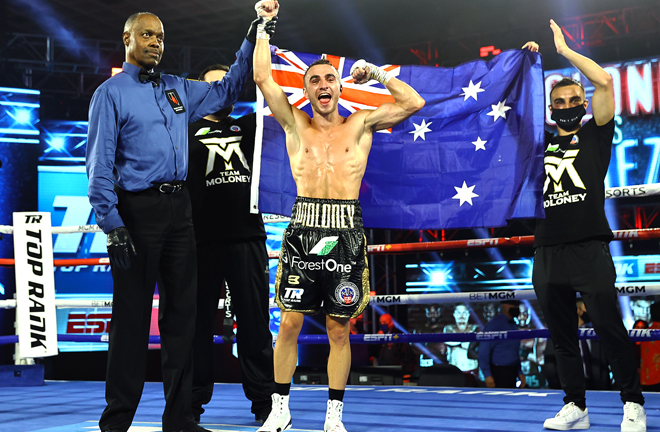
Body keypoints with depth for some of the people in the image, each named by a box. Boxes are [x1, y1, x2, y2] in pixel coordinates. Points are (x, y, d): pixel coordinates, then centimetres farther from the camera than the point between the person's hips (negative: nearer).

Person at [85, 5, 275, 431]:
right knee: (132, 314, -3)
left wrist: (252, 41, 17)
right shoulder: (111, 93, -2)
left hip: (179, 207, 6)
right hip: (138, 208, -6)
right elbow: (99, 163, -7)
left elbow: (226, 91, 28)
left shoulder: (179, 90, 16)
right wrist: (113, 225, -16)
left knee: (182, 309, 7)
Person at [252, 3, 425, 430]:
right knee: (290, 323, -1)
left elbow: (415, 103, 4)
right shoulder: (296, 124, 10)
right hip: (303, 230, 0)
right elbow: (263, 78, 3)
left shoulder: (360, 125, 10)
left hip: (346, 234, 0)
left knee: (339, 330, 5)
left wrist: (377, 73, 7)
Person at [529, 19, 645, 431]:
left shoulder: (595, 134, 7)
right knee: (562, 336, 9)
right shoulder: (541, 141, 17)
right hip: (548, 253, 5)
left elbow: (604, 81, -4)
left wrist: (565, 49, 3)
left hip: (589, 250, -4)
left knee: (611, 329, -6)